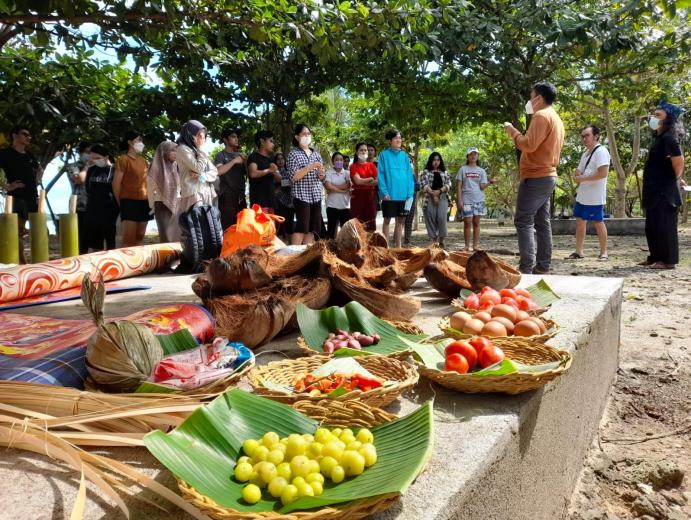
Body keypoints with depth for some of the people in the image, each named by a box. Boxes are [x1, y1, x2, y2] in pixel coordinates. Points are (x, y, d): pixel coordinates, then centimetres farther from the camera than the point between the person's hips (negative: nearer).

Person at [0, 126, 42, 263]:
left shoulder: (29, 155, 17)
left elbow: (39, 170, 34)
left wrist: (37, 181, 17)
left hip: (33, 196, 7)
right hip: (17, 197, -7)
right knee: (18, 230, -7)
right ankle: (22, 262, -6)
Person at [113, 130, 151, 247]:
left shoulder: (143, 160, 17)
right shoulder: (123, 159, -4)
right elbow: (116, 183, -7)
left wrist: (149, 199, 12)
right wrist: (120, 203, -4)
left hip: (144, 202, 7)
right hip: (130, 201, -7)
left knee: (139, 238, 9)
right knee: (128, 239, -9)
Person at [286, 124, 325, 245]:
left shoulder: (316, 153, 14)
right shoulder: (293, 154, -2)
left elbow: (321, 177, 16)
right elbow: (293, 177, -11)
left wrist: (321, 171, -7)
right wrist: (310, 167, -19)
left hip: (316, 195, 6)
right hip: (301, 195, -6)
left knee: (314, 227, 6)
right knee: (302, 226, -9)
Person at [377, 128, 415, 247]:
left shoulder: (404, 155, 10)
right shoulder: (384, 155, 1)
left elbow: (410, 175, 8)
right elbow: (380, 175, -4)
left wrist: (410, 193, -2)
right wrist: (384, 192, -14)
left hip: (403, 194, 4)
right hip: (389, 194, -3)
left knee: (400, 220, 9)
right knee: (387, 220, 3)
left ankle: (398, 247, 16)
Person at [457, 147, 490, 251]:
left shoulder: (481, 171, 11)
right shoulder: (463, 169, 6)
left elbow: (482, 187, 3)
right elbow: (459, 186, 2)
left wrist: (489, 182, -16)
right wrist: (460, 200, -7)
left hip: (479, 200, 2)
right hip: (466, 200, -2)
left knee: (476, 223, 3)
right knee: (467, 223, -4)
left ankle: (476, 245, 7)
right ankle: (467, 245, 2)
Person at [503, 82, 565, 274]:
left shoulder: (541, 116, -10)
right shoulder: (556, 118, 22)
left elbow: (529, 144, -20)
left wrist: (513, 132, -6)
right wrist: (518, 135, 16)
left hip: (535, 177, -10)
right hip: (547, 176, 10)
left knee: (524, 221, -11)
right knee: (542, 223, 8)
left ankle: (526, 269, -16)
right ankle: (542, 268, 9)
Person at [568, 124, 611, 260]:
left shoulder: (601, 151, -12)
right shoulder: (585, 154, 17)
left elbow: (603, 173, -22)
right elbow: (578, 172, 21)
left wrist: (583, 178, -17)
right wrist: (577, 177, -4)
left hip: (595, 197, -9)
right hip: (582, 195, 9)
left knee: (598, 222, -1)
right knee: (580, 221, 9)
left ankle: (603, 252, 9)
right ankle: (579, 251, 15)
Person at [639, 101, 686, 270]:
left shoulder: (669, 138, -15)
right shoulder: (660, 137, 16)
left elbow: (679, 161, -26)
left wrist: (676, 178, -10)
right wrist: (679, 178, 18)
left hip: (665, 190, -10)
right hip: (656, 189, 10)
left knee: (665, 225, -5)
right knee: (652, 226, 13)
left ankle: (668, 260, 1)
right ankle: (655, 257, 21)